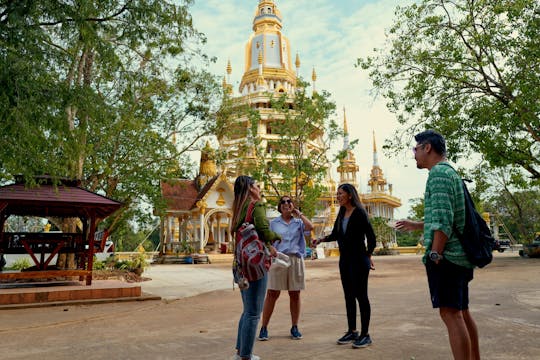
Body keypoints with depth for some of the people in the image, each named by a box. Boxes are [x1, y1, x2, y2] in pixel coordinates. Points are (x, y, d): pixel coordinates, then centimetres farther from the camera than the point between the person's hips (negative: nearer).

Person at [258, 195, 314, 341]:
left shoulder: (298, 222, 10)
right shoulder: (273, 223, 9)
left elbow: (310, 227, -10)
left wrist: (299, 213, 0)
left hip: (295, 259, 1)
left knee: (295, 295, 8)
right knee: (272, 294, -3)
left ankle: (294, 328, 20)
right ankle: (264, 328, 6)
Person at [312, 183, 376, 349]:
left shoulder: (359, 212, -12)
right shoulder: (342, 214, 10)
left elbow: (371, 237, -10)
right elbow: (336, 235, 18)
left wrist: (368, 256, -3)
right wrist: (321, 239, 3)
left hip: (359, 260, -8)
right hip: (345, 260, 8)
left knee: (360, 295, -1)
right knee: (349, 296, 12)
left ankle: (365, 334, 9)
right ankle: (352, 332, 23)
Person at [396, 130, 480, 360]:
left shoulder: (438, 173, -10)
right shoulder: (450, 172, 20)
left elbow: (443, 220, -19)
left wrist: (435, 255, -18)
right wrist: (415, 225, 27)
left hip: (445, 255, -10)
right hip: (459, 255, 10)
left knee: (450, 313, -8)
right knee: (462, 312, 15)